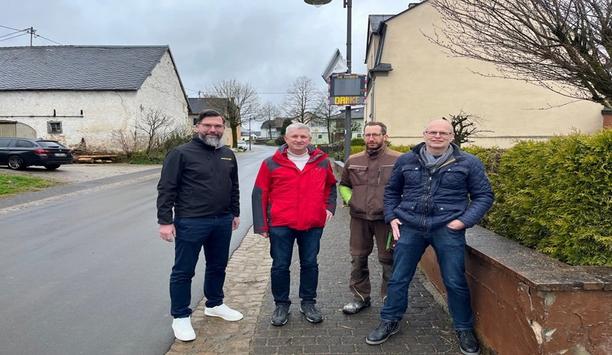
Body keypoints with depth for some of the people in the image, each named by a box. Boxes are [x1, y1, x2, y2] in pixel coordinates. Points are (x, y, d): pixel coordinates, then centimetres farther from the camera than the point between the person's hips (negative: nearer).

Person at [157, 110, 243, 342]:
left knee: (217, 267, 18)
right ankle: (181, 317, 19)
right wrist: (165, 221, -15)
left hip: (222, 222, 6)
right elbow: (166, 189, -10)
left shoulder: (228, 155, 10)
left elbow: (234, 187, 19)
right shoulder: (181, 153, -8)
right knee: (183, 271, 5)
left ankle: (214, 305, 37)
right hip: (190, 223, -5)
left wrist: (235, 213, 18)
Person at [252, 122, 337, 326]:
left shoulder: (322, 162, 5)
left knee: (310, 264, 11)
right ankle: (281, 305, 24)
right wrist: (261, 225, -3)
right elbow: (259, 194, 1)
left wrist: (329, 207, 7)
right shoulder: (271, 164, -1)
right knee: (280, 266, 6)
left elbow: (331, 186, 22)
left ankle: (308, 303, 28)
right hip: (280, 225, -1)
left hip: (313, 225, 2)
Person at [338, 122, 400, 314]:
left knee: (388, 260, 5)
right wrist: (349, 199, 5)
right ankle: (360, 296, 29)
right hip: (359, 218, 4)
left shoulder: (398, 160, -4)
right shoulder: (353, 160, 10)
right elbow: (343, 185, 22)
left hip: (386, 219, -4)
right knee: (358, 258, 13)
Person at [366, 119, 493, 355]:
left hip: (448, 229, -2)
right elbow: (391, 191, 18)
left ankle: (464, 330, 28)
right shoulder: (406, 161, 8)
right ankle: (389, 322, 27)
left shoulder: (468, 163, 1)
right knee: (398, 278, 8)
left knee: (455, 282, 5)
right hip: (409, 227, 2)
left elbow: (484, 195, 5)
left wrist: (465, 220, -7)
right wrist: (392, 217, 6)